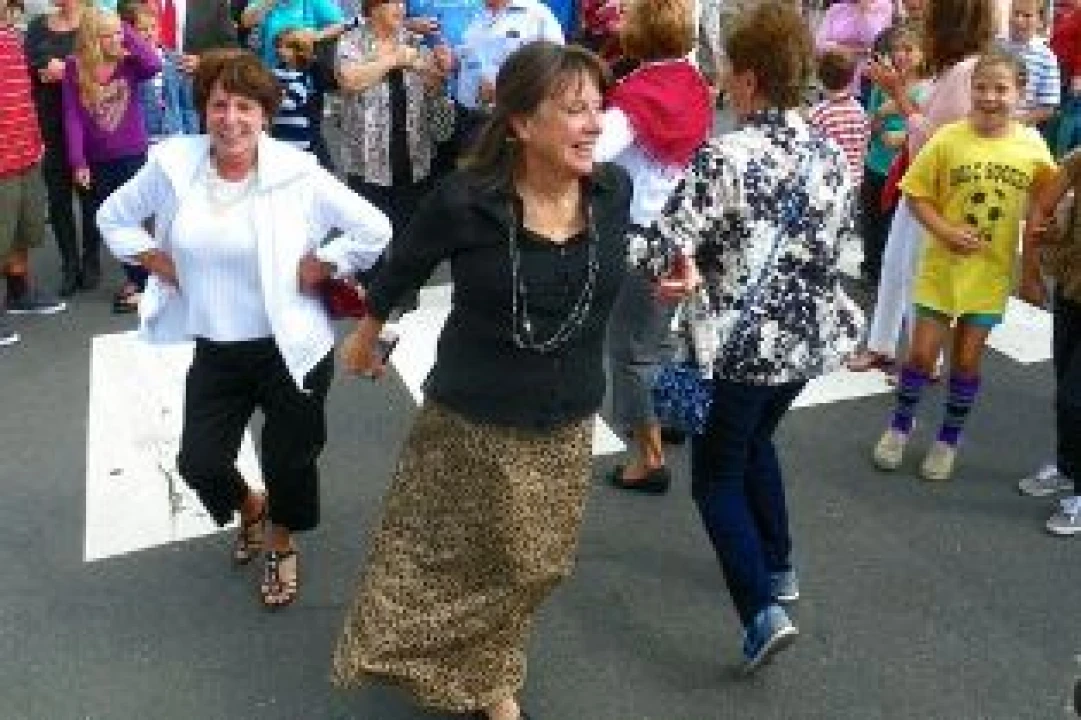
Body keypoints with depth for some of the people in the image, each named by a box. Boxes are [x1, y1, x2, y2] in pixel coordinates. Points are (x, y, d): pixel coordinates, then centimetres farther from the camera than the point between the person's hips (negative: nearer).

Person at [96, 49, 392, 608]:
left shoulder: (297, 172, -15)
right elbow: (114, 217, 10)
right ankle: (249, 507, 45)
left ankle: (282, 547, 44)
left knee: (288, 462, 11)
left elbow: (374, 230, -10)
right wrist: (157, 262, -1)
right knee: (199, 464, 7)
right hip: (215, 351, 3)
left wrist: (318, 268, -11)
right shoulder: (172, 164, -6)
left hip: (291, 349, -3)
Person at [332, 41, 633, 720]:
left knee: (532, 562, 20)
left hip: (567, 421, 4)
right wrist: (368, 332, 12)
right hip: (474, 417, -4)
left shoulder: (614, 188, -12)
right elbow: (406, 264, -1)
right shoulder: (464, 200, -21)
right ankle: (399, 648, 45)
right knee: (440, 548, 16)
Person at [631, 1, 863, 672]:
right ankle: (778, 568, 39)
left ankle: (764, 612, 0)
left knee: (717, 474, 9)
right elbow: (846, 247, 11)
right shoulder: (831, 151, 2)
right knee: (755, 441, 30)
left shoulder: (725, 156, -20)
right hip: (812, 334, 7)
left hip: (745, 341, -7)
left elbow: (663, 245, -21)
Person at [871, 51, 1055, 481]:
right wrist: (945, 231, -19)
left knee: (966, 360, 10)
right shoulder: (948, 139, -12)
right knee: (923, 352, 4)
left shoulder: (1032, 146, -7)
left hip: (991, 272, 1)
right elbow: (916, 192, -6)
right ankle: (900, 425, 29)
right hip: (943, 266, -1)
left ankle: (948, 441, 29)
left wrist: (1033, 269, 1)